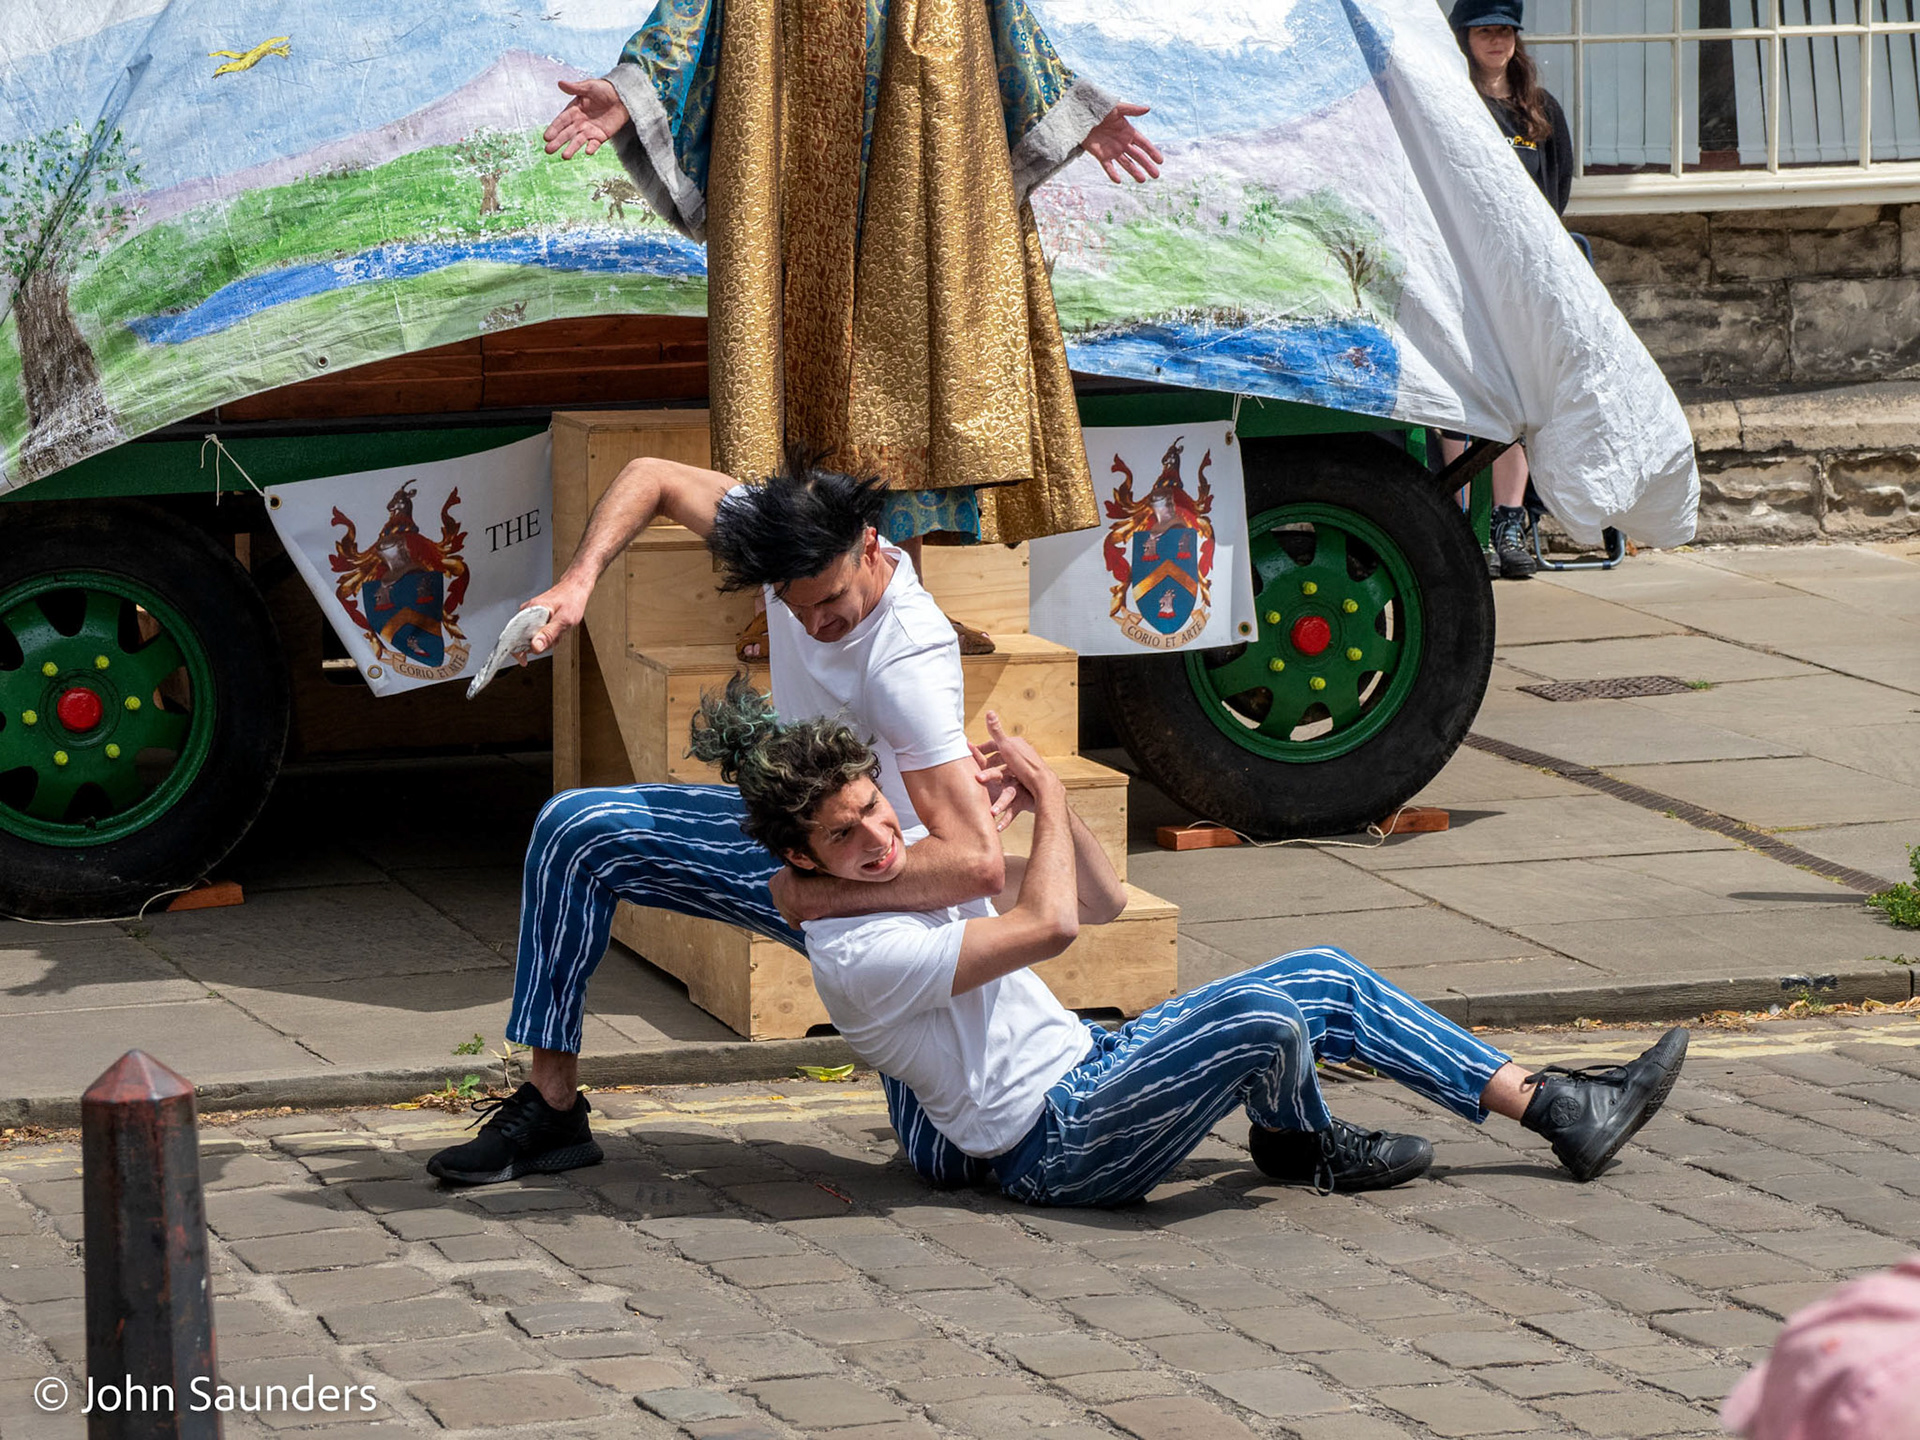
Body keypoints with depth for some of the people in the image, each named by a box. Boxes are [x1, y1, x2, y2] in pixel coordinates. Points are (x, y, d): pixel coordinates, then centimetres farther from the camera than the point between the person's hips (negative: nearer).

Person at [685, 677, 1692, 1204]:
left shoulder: (923, 861, 8)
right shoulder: (852, 952, -22)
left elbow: (1101, 901, 13)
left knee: (1330, 984, 3)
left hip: (1091, 1066, 10)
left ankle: (1556, 1108, 10)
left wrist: (1044, 801, -4)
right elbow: (1047, 925, -29)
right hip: (1058, 1146, -10)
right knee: (1263, 1013, -26)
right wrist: (1045, 796, -13)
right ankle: (1299, 1146, 10)